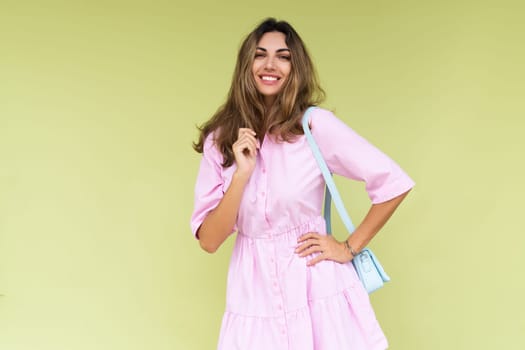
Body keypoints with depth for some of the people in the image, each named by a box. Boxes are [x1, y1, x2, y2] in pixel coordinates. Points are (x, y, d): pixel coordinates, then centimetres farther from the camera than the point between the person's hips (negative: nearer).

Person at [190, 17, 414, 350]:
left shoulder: (316, 124, -10)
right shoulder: (221, 138, -1)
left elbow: (395, 183, -8)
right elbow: (209, 240, -6)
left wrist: (350, 248, -5)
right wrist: (242, 173, -16)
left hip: (318, 291, -2)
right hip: (254, 296, 2)